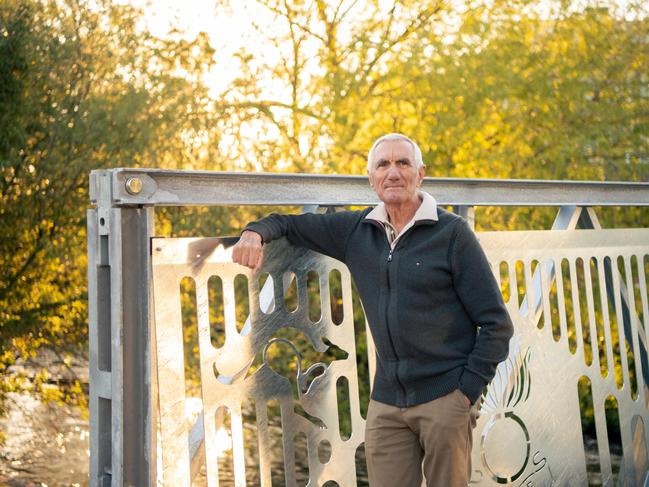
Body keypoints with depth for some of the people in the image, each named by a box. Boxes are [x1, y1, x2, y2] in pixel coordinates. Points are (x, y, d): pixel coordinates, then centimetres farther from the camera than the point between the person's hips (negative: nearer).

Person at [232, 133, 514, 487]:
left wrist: (467, 391, -10)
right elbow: (290, 224, 18)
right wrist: (256, 232, -4)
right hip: (385, 403, 3)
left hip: (444, 398, -3)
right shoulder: (356, 231, 6)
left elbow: (496, 323, -5)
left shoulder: (452, 233, -6)